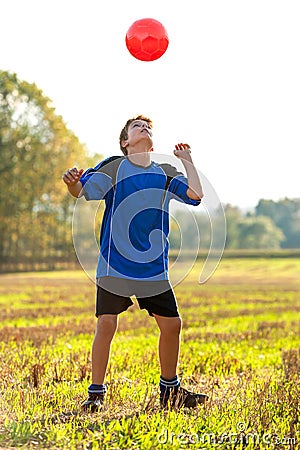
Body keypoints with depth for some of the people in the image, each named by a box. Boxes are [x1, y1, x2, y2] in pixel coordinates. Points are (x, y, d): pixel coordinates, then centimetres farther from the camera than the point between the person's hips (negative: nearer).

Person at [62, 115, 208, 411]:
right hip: (114, 265, -3)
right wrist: (72, 182, -34)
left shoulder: (165, 173, 12)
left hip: (155, 268, 4)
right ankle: (96, 393, 5)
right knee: (106, 324, -9)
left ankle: (169, 389, 22)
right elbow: (83, 190, -12)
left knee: (171, 325, 3)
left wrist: (187, 161, 7)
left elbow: (196, 194, -1)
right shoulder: (113, 167, 2)